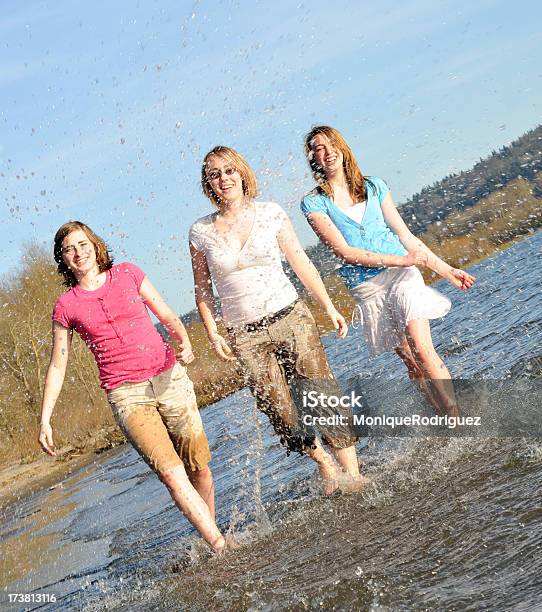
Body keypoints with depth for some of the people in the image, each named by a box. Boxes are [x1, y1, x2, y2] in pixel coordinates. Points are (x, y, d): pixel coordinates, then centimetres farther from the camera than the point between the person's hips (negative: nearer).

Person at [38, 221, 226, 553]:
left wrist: (185, 342, -10)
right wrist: (45, 419, 7)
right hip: (127, 395, -2)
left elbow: (169, 317, 10)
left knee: (199, 467, 2)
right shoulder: (66, 307, 4)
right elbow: (57, 366, 10)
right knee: (173, 474, -16)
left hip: (169, 378, 2)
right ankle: (222, 547, -11)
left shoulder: (128, 274, 6)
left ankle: (212, 532, 25)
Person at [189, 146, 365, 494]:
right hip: (245, 336, 0)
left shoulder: (270, 213, 1)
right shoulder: (201, 232, 1)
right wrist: (213, 335, -1)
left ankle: (352, 473, 3)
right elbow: (203, 291, 8)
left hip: (291, 318, 0)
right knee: (283, 413, 1)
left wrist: (329, 307, 4)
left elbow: (301, 263, 5)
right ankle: (325, 465, 25)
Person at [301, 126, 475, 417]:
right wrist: (400, 260, -15)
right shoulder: (313, 203, -1)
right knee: (411, 362, -1)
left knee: (422, 351, -16)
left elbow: (405, 235, 11)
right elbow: (344, 251, -9)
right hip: (366, 289, -1)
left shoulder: (374, 186, 9)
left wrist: (446, 269, 8)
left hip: (401, 275, 1)